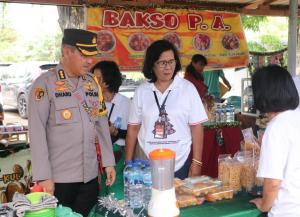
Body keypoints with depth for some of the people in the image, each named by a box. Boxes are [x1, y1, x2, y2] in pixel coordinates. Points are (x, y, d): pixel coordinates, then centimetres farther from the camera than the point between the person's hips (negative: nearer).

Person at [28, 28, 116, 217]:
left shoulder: (92, 83, 8)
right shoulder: (45, 83, -8)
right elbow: (37, 131, -11)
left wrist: (108, 161, 8)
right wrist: (43, 176, -14)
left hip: (90, 175, 5)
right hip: (58, 177, -4)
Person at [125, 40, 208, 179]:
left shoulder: (187, 88, -2)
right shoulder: (141, 91, 2)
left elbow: (196, 127, -2)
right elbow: (133, 128, 5)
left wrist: (196, 162, -5)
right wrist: (129, 163, 4)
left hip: (180, 164, -1)